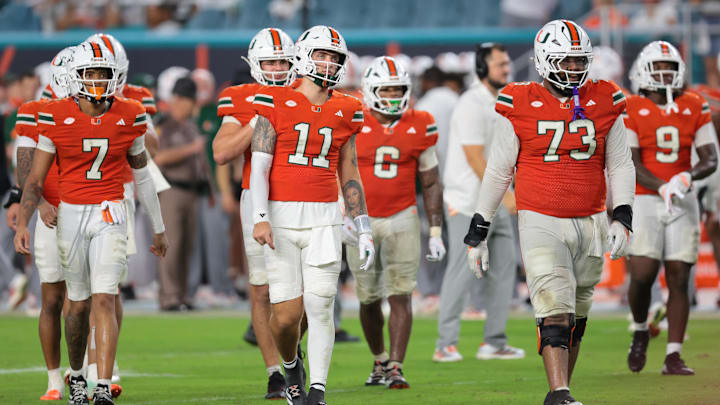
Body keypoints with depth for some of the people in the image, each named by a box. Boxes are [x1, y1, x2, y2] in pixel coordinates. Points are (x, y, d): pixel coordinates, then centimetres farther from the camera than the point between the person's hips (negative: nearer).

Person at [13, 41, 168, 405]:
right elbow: (36, 177, -1)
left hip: (110, 215, 0)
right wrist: (22, 223, -12)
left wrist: (158, 228, 18)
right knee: (79, 304, 9)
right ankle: (76, 375, 34)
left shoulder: (128, 117, -1)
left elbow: (142, 176, 11)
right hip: (71, 214, 0)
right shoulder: (56, 118, -5)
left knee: (104, 300, -14)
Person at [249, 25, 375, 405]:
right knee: (287, 312, -4)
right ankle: (291, 366, 27)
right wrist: (260, 218, -15)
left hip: (324, 219, 2)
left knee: (320, 306, -7)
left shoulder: (344, 113, 9)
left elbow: (349, 177, 14)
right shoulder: (276, 104, 0)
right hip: (281, 216, -2)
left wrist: (364, 231, 11)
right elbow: (259, 165, -4)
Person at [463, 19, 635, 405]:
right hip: (541, 224, -4)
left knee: (576, 318, 11)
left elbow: (620, 166, 8)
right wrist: (477, 233, 3)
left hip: (590, 225, 4)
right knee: (555, 311, -17)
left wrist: (622, 218, -6)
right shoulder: (521, 106, -6)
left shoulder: (604, 104, 3)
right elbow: (497, 172, 1)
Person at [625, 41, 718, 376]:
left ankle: (673, 356, 2)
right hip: (645, 200, -2)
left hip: (684, 202, 2)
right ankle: (640, 332, 19)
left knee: (679, 278, -1)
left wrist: (687, 177, -20)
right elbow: (631, 163, -10)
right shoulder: (631, 110, -3)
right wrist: (662, 188, -25)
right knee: (642, 275, -12)